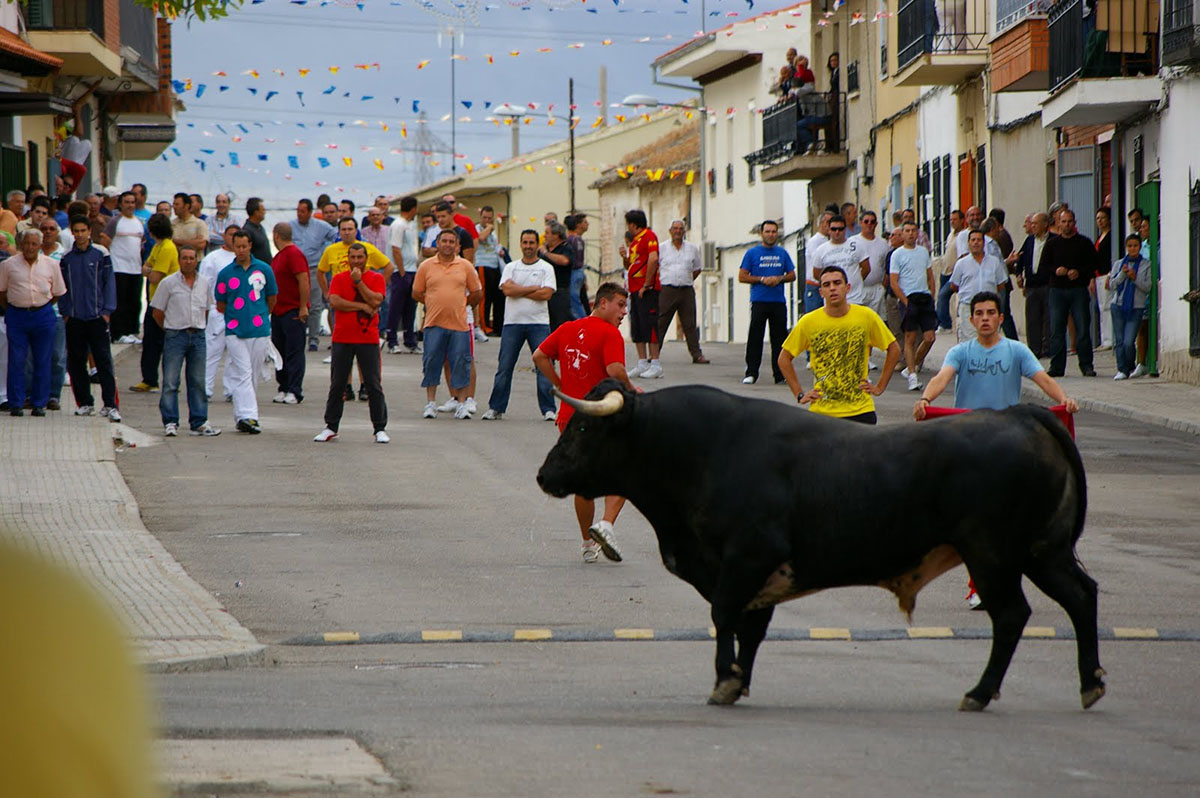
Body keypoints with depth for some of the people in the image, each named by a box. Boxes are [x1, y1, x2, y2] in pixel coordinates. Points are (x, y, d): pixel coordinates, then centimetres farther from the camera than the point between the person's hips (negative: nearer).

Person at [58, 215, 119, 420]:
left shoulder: (101, 255, 2)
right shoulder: (66, 259, 8)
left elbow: (109, 283, 2)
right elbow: (62, 287, 13)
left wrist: (107, 311, -5)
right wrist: (64, 312, 4)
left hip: (97, 317, -3)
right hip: (74, 318, 3)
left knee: (104, 360, -7)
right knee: (76, 362, 5)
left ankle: (110, 405, -9)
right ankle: (85, 402, 16)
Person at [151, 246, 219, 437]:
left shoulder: (204, 283, 10)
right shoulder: (168, 283, -2)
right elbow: (157, 312, 2)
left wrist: (199, 328, 12)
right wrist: (170, 330, 3)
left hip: (198, 336, 4)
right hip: (175, 336, -4)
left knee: (198, 382, 6)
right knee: (170, 383, -6)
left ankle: (198, 423, 9)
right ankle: (170, 422, -3)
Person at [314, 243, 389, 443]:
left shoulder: (376, 278, 5)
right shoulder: (338, 279, 7)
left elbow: (375, 301, -11)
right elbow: (334, 301, -9)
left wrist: (358, 281, -12)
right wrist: (362, 306, -10)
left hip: (368, 339, -1)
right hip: (342, 338, 1)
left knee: (373, 385, -2)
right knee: (337, 385, 6)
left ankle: (380, 429, 2)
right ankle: (331, 427, 14)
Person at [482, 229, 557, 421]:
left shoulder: (546, 268, 5)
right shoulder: (511, 267, 10)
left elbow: (546, 294, -9)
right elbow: (507, 289, -7)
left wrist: (519, 291, -7)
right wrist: (534, 288, -7)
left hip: (539, 323, -1)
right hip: (513, 322, 1)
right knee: (504, 367, 2)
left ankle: (548, 409, -1)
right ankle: (495, 408, 10)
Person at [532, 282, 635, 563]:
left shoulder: (567, 329, 11)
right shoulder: (609, 333, -9)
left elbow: (539, 356, 11)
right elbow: (615, 370, -22)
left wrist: (562, 386, 14)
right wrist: (631, 390, -5)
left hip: (569, 418, 6)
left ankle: (589, 544, 20)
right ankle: (606, 523, -15)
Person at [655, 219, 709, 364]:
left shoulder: (692, 248, 11)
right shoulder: (662, 248, 6)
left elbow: (697, 269, 20)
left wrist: (687, 281, 12)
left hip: (686, 291, 2)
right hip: (667, 291, -2)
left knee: (690, 324, 1)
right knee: (660, 323, -4)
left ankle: (696, 354, 3)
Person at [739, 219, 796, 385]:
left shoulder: (782, 253, 12)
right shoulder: (752, 253, 4)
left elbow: (792, 275, 14)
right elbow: (742, 277, 1)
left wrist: (779, 279, -6)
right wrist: (762, 280, -11)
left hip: (779, 301, 3)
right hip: (759, 301, -3)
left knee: (779, 339, 3)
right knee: (755, 338, -6)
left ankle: (780, 374, 8)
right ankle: (751, 373, -4)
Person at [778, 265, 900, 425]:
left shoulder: (866, 317, -2)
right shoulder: (808, 322, -3)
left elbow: (894, 349, 10)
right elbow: (784, 358, 8)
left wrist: (880, 387, 6)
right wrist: (799, 395, 3)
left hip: (860, 411, 0)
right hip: (821, 411, 0)